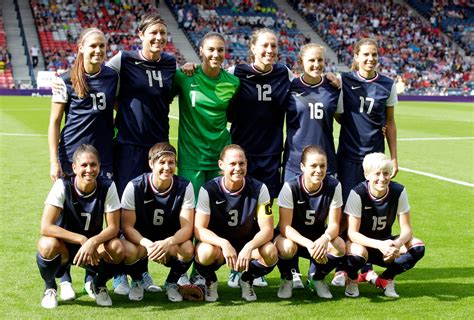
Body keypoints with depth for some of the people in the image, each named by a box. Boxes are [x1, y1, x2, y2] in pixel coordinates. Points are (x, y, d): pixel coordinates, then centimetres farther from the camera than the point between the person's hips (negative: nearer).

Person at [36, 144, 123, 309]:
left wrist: (92, 242, -34)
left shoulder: (107, 186, -15)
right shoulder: (62, 186, -19)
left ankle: (99, 285, 5)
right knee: (47, 244, -35)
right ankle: (50, 287, -2)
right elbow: (46, 227, -26)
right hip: (64, 247, -1)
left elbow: (113, 227, -15)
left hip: (93, 248, 2)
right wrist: (82, 239, -33)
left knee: (117, 248, -29)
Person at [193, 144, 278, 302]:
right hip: (218, 243, -1)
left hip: (248, 243, 1)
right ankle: (210, 281, 1)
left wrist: (249, 247, -37)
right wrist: (224, 244, -39)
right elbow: (199, 229, -20)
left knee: (270, 253, -30)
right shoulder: (209, 190, -16)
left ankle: (247, 280, 4)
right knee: (206, 252, -36)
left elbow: (267, 229, -16)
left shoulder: (258, 189, -13)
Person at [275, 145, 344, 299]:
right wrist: (308, 244, -42)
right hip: (292, 236, -2)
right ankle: (286, 279, -1)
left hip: (318, 236, 3)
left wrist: (325, 238, -40)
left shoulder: (333, 186, -17)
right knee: (287, 247, -37)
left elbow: (333, 224, -15)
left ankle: (317, 278, 4)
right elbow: (285, 226, -25)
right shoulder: (291, 187, -23)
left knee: (339, 246, -28)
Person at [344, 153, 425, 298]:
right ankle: (351, 279, -2)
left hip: (385, 243, 4)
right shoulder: (357, 193, -22)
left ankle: (385, 279, 1)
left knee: (417, 247, -22)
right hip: (362, 243, -3)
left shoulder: (399, 191, -13)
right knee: (357, 253, -39)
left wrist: (397, 244, -35)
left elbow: (406, 229, -12)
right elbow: (352, 233, -23)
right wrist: (379, 245, -39)